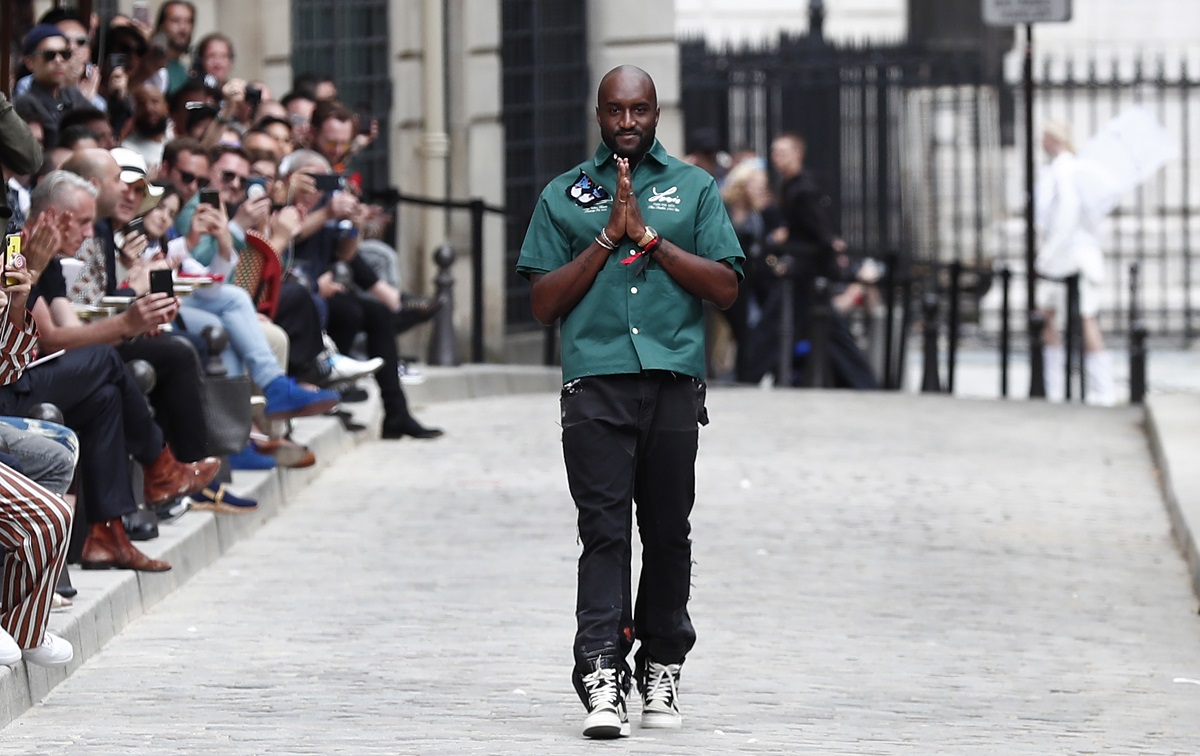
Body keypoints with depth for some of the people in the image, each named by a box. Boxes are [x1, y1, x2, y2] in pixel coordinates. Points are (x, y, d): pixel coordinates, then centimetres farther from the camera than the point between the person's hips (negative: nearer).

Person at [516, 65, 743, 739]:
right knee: (604, 530, -10)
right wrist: (608, 238, -3)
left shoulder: (695, 188, 13)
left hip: (674, 381, 1)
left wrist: (648, 236, -4)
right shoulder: (564, 195, 13)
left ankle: (661, 670, 18)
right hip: (596, 385, -1)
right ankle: (602, 681, -17)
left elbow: (726, 287, 3)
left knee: (668, 531, 6)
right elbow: (543, 302, 7)